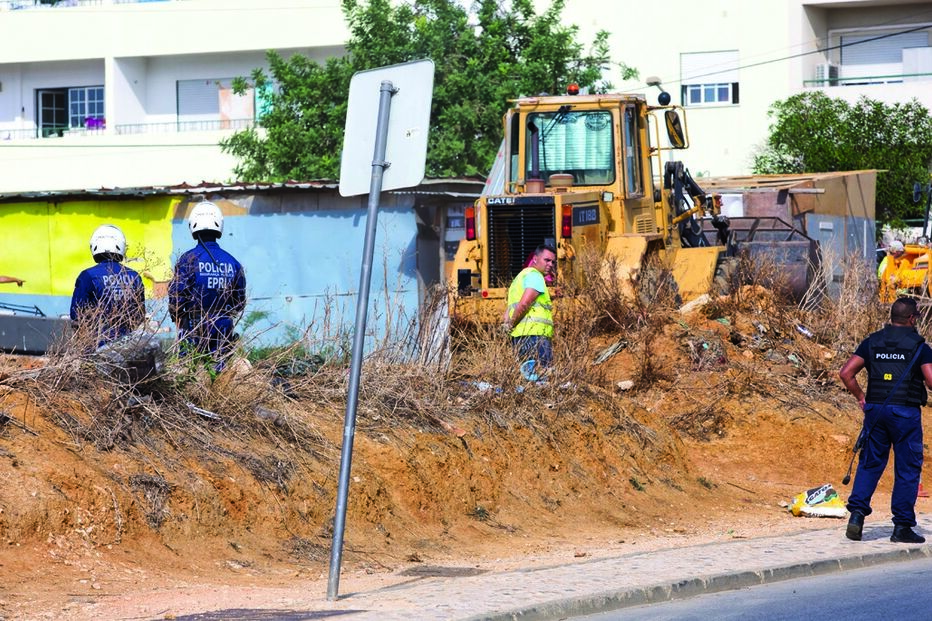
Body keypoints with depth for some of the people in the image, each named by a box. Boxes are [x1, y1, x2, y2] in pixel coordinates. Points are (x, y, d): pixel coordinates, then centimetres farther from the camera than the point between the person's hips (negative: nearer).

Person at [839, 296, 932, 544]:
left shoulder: (872, 342, 6)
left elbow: (846, 373, 2)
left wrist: (861, 398, 12)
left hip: (875, 410, 4)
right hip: (906, 412, -4)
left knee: (869, 463, 12)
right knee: (907, 469, 4)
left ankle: (857, 513, -4)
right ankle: (902, 526, 5)